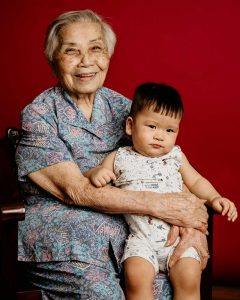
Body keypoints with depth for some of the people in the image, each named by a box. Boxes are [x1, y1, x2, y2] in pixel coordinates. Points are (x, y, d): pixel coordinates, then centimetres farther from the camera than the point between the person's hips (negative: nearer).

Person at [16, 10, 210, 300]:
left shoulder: (121, 107, 10)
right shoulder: (38, 115, -4)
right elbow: (75, 191, -13)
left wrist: (188, 223, -16)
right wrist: (157, 205, -19)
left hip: (124, 226, 4)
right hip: (59, 234, -3)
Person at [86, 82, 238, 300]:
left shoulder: (176, 156, 13)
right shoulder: (119, 158, 8)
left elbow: (196, 181, 23)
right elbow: (83, 182, 11)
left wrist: (214, 198, 5)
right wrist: (95, 173, -12)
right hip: (141, 238, -1)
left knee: (189, 278, -22)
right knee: (137, 276, -29)